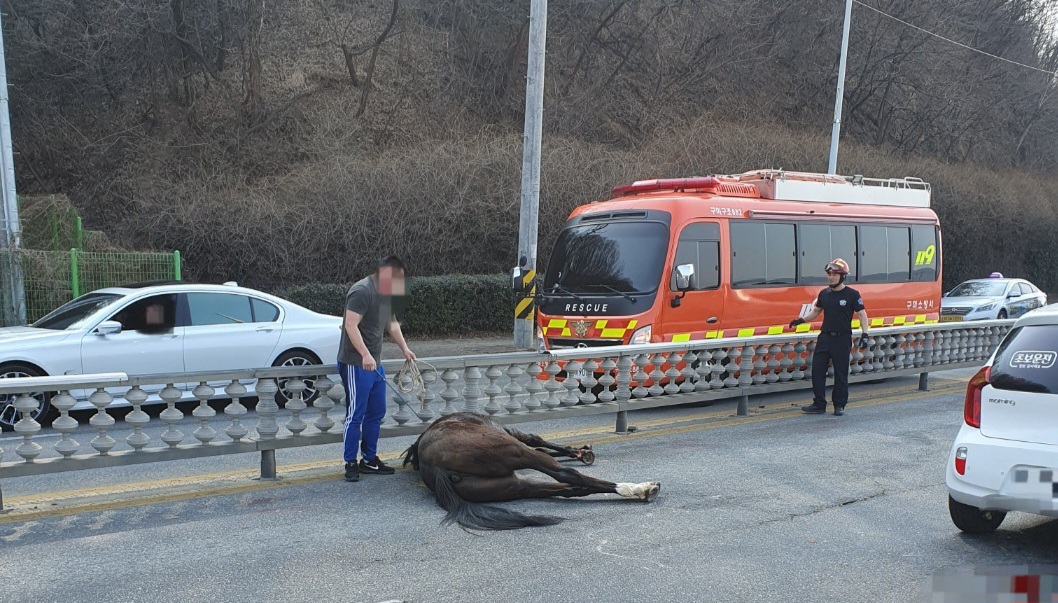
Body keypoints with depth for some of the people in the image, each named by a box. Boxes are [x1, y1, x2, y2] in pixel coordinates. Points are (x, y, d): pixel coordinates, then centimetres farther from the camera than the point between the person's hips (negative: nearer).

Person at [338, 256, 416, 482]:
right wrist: (365, 355, -30)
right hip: (355, 364, -10)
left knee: (376, 413, 13)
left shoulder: (386, 294, 16)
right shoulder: (362, 291, -15)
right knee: (356, 414, -4)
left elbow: (392, 324, 29)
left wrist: (404, 348, 21)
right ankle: (351, 463, 6)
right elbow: (350, 325, -24)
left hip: (374, 363, 10)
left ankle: (369, 459, 24)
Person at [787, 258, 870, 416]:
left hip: (842, 339, -5)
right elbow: (816, 311, 21)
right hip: (824, 337, 5)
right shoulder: (824, 294, 9)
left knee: (841, 374, 2)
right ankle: (819, 405, 10)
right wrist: (802, 319, 8)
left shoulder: (852, 294, -5)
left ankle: (839, 406, 15)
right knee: (817, 370, 2)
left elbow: (862, 314, -5)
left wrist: (865, 334, -15)